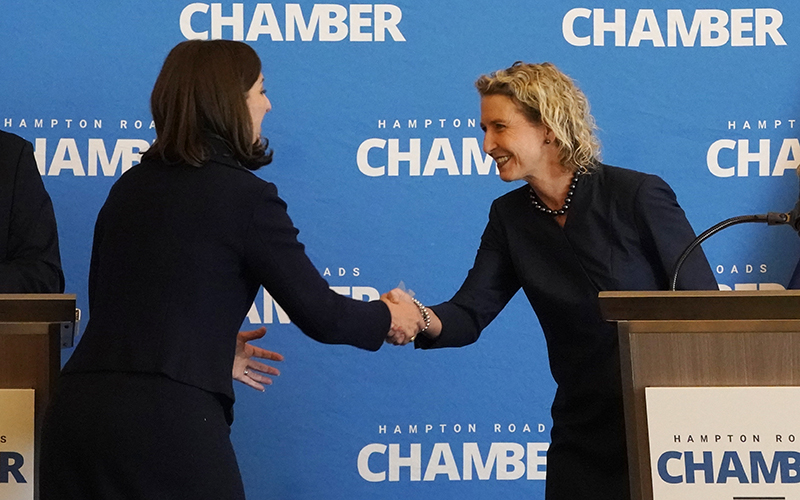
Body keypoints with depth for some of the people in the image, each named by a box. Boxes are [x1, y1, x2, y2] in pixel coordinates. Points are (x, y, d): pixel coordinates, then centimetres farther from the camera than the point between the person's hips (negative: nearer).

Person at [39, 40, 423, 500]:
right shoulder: (245, 196, -4)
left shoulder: (130, 187, 14)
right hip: (168, 418, -6)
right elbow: (320, 315, -1)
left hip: (77, 407, 6)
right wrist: (389, 317, 19)